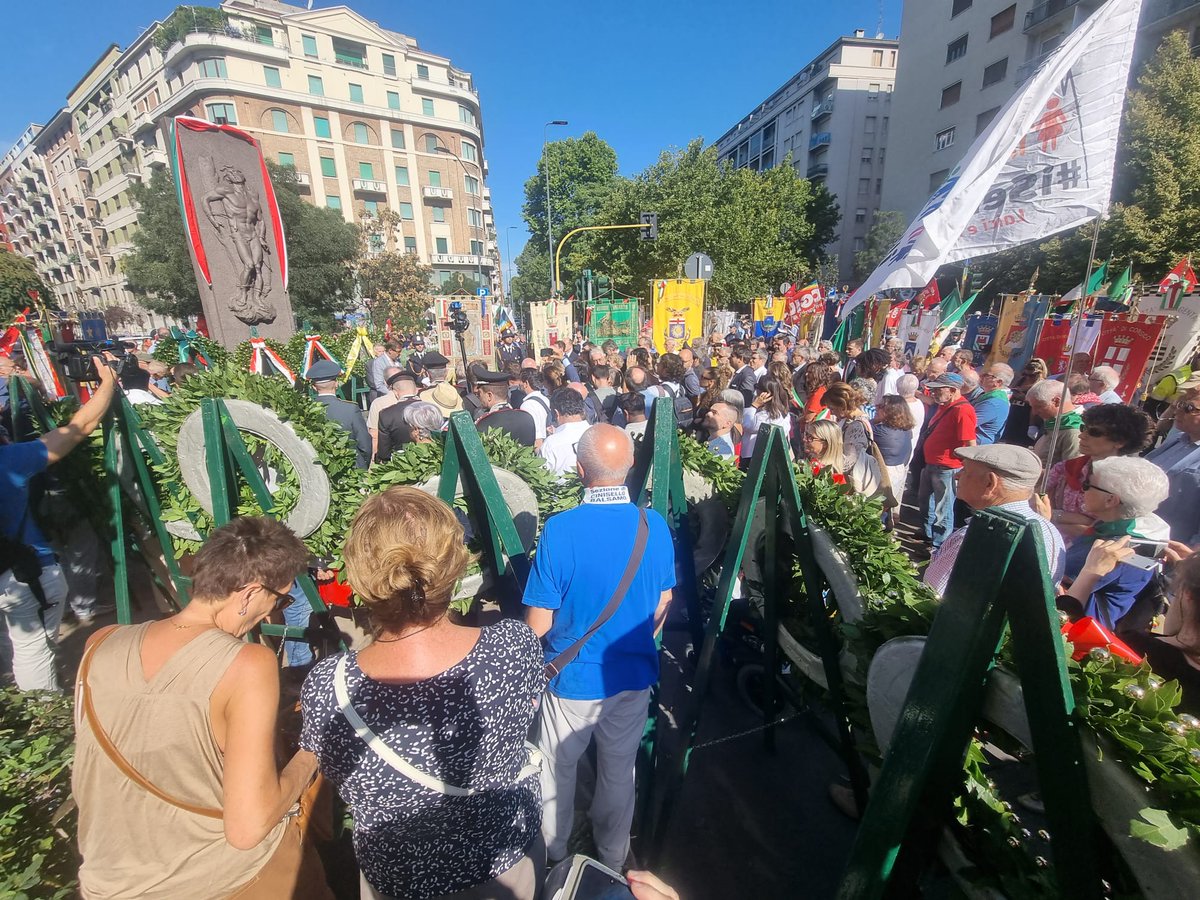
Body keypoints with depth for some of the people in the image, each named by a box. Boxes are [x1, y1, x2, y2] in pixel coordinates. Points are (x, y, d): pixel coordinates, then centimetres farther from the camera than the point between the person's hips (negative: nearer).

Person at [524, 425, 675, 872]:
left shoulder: (560, 529, -27)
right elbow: (662, 608, -2)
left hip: (574, 678, -3)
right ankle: (613, 855, 51)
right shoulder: (655, 525, -15)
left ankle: (552, 851, 48)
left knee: (556, 768, 24)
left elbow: (538, 624, -19)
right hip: (635, 675, 4)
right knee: (620, 769, 26)